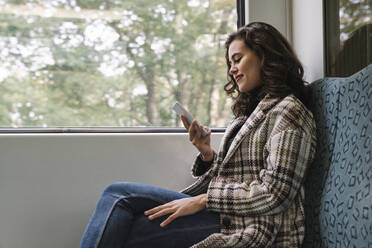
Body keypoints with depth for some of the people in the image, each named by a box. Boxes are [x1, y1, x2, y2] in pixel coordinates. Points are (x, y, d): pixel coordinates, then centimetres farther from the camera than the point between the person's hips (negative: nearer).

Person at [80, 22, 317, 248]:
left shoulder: (288, 110, -6)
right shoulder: (252, 110, 22)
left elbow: (275, 193, -17)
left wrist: (203, 200, -16)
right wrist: (207, 154, 1)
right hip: (227, 216, 8)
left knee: (119, 195, -17)